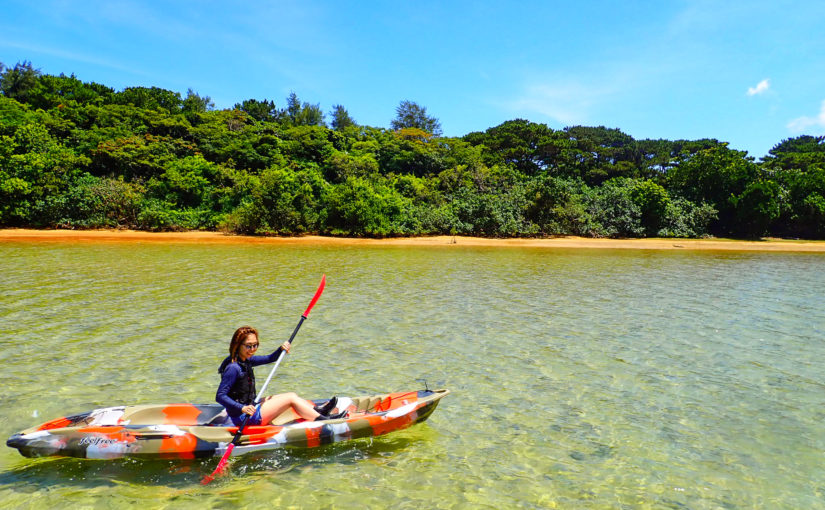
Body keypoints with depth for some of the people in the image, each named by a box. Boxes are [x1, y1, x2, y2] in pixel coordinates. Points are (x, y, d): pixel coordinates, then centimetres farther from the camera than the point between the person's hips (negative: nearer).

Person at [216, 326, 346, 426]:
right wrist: (242, 408, -37)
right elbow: (220, 396, -27)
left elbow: (269, 359, 18)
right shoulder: (233, 368, -22)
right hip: (243, 419, -10)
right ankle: (323, 420, -3)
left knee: (291, 395, 11)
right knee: (291, 398, -7)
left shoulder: (245, 360, 7)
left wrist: (281, 349, -1)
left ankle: (318, 410, 17)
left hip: (249, 408, 10)